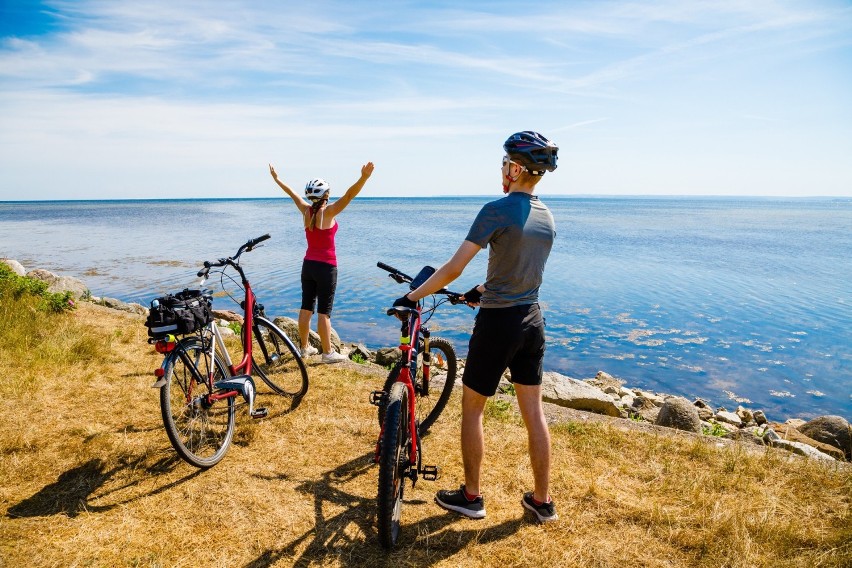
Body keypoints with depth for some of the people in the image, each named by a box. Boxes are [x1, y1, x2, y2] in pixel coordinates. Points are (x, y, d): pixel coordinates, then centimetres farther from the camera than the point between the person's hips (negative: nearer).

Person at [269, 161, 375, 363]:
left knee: (306, 307, 12)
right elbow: (348, 196, -26)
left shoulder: (306, 210, 4)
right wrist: (363, 178, -38)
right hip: (326, 266, -6)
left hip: (308, 264, 6)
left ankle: (305, 347, 22)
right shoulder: (328, 212, -13)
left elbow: (292, 193, 19)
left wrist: (276, 178, 35)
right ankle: (328, 353, 3)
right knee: (324, 311, -3)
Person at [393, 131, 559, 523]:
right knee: (533, 411, 14)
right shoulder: (548, 218, 7)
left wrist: (412, 297, -9)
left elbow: (454, 268, -20)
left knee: (472, 408, 10)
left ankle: (471, 497, 22)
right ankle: (542, 501, 26)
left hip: (498, 322, -7)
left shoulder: (497, 210, -17)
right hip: (533, 321, 7)